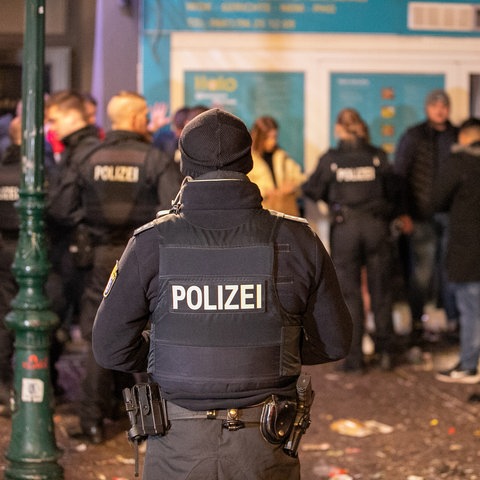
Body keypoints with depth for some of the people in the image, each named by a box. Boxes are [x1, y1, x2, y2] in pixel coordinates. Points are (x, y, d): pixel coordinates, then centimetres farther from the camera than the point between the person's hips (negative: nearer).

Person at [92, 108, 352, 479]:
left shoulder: (151, 243, -7)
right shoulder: (295, 240, -5)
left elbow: (111, 348, -2)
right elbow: (334, 341, 3)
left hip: (178, 447, 0)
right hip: (265, 447, 0)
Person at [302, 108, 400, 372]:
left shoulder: (330, 159, -5)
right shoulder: (378, 156, -1)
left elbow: (313, 191, 3)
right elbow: (391, 192, 4)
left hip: (344, 229, -1)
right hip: (376, 226, 1)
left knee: (349, 292, 6)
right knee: (380, 290, 13)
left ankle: (354, 357, 6)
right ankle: (386, 350, 16)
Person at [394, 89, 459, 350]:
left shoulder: (459, 137, 10)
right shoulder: (413, 136, 2)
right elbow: (399, 175, 0)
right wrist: (403, 213, -6)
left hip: (452, 214, 2)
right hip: (422, 217, -2)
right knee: (421, 272, -1)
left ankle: (454, 321, 13)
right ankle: (416, 325, 8)